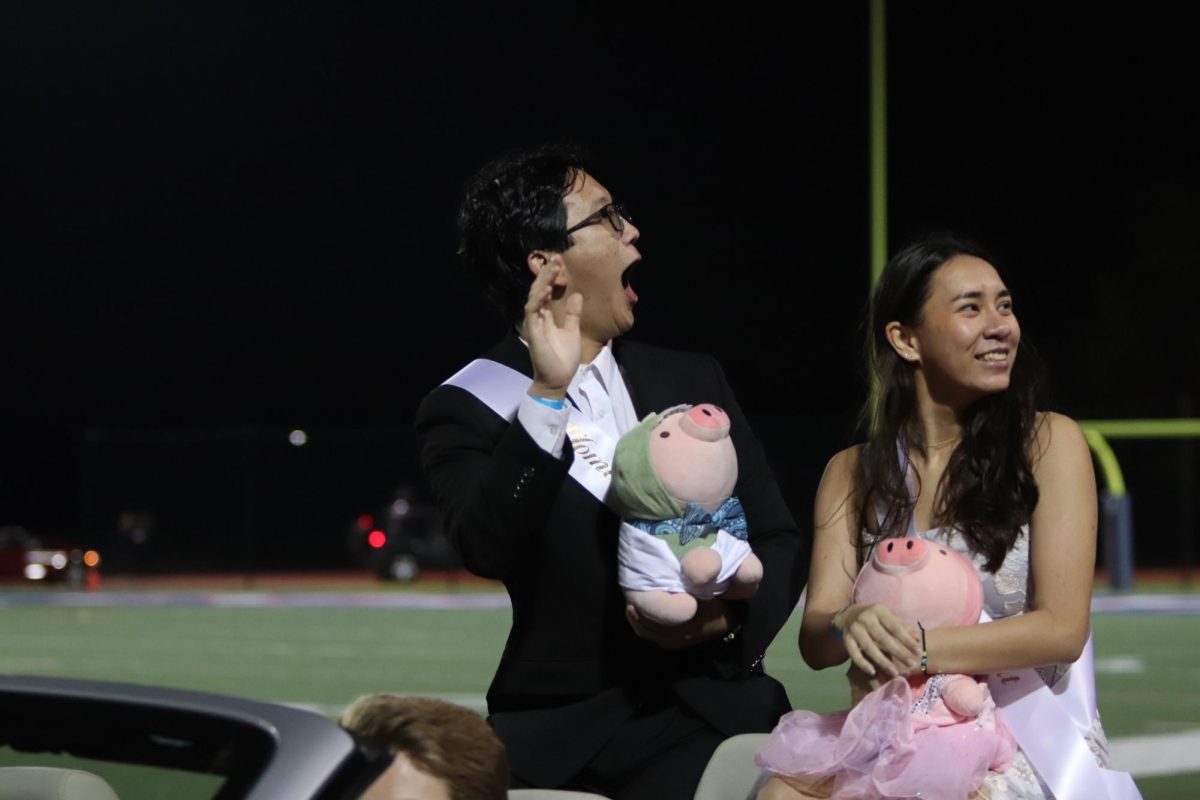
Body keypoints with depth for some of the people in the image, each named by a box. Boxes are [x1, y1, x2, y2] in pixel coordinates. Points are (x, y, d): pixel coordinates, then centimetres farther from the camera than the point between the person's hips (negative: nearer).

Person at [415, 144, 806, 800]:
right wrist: (547, 396, -22)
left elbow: (779, 543, 15)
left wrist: (731, 616, -6)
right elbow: (487, 549, -16)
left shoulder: (693, 382, 15)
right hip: (558, 738, -2)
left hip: (712, 710, 2)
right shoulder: (468, 408, 2)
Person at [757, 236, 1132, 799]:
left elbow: (1062, 628, -9)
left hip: (1034, 741, -3)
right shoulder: (852, 474, 10)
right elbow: (815, 640, 2)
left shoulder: (1050, 444, -2)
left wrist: (918, 652, -21)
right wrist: (850, 627, -23)